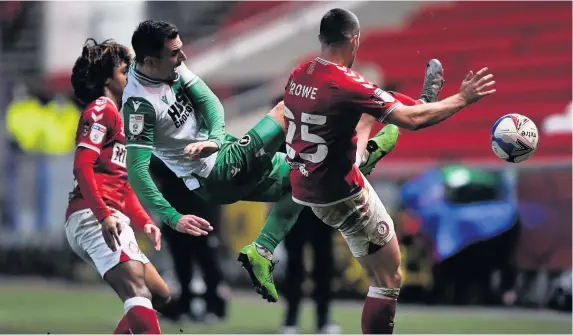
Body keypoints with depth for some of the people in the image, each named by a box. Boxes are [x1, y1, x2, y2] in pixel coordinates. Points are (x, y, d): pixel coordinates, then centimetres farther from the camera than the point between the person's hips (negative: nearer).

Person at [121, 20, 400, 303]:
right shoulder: (139, 105, -27)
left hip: (225, 159, 9)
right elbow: (137, 171, -30)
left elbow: (209, 101, -6)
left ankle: (261, 252, 18)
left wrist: (215, 139, -26)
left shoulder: (172, 67, -3)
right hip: (217, 177, -9)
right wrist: (172, 217, -35)